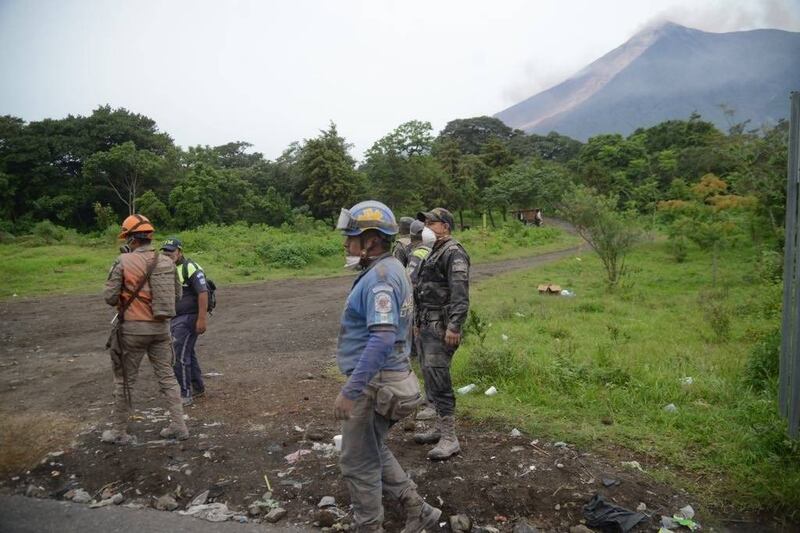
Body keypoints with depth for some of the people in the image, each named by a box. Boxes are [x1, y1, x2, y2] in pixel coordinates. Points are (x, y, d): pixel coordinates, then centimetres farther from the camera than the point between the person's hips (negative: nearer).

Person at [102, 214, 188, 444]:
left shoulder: (124, 262, -12)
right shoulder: (167, 262, 2)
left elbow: (109, 298, -10)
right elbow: (177, 295, 9)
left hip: (133, 328, -4)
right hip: (161, 327, 4)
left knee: (124, 380, 10)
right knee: (167, 376, 12)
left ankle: (119, 431, 21)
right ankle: (178, 426, 13)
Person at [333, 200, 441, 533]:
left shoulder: (379, 277, -21)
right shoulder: (389, 269, 11)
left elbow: (382, 340, -31)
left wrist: (349, 391, -30)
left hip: (373, 383, -10)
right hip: (382, 378, 10)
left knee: (358, 462, 6)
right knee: (373, 451, 23)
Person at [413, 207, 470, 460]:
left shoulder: (453, 252, -12)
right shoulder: (433, 252, 19)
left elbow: (460, 292, -22)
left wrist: (454, 326, -28)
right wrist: (419, 321, 24)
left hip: (441, 326, -10)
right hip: (427, 325, 10)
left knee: (438, 378, -12)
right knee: (430, 377, 14)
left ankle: (449, 439, -6)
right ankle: (440, 426, 26)